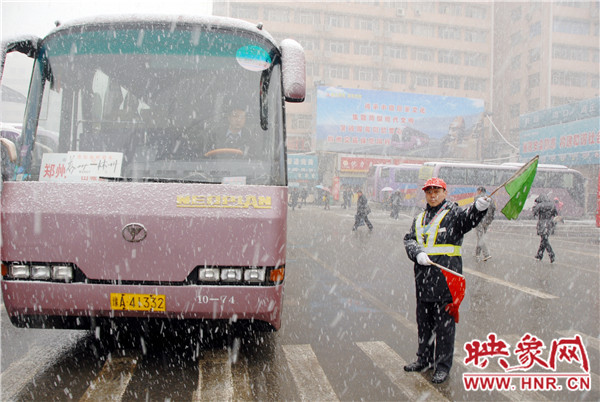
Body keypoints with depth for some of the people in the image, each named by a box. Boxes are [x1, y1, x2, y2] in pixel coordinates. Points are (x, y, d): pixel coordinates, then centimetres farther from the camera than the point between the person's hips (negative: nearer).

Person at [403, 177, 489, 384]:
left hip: (446, 275, -5)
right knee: (423, 320, 14)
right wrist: (418, 254, -13)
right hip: (423, 276, 6)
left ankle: (443, 365, 8)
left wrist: (479, 208, -43)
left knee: (444, 321, -1)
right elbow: (409, 240, 8)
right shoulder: (419, 218, 18)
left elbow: (468, 218, -21)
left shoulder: (453, 212, 0)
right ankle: (425, 359, 29)